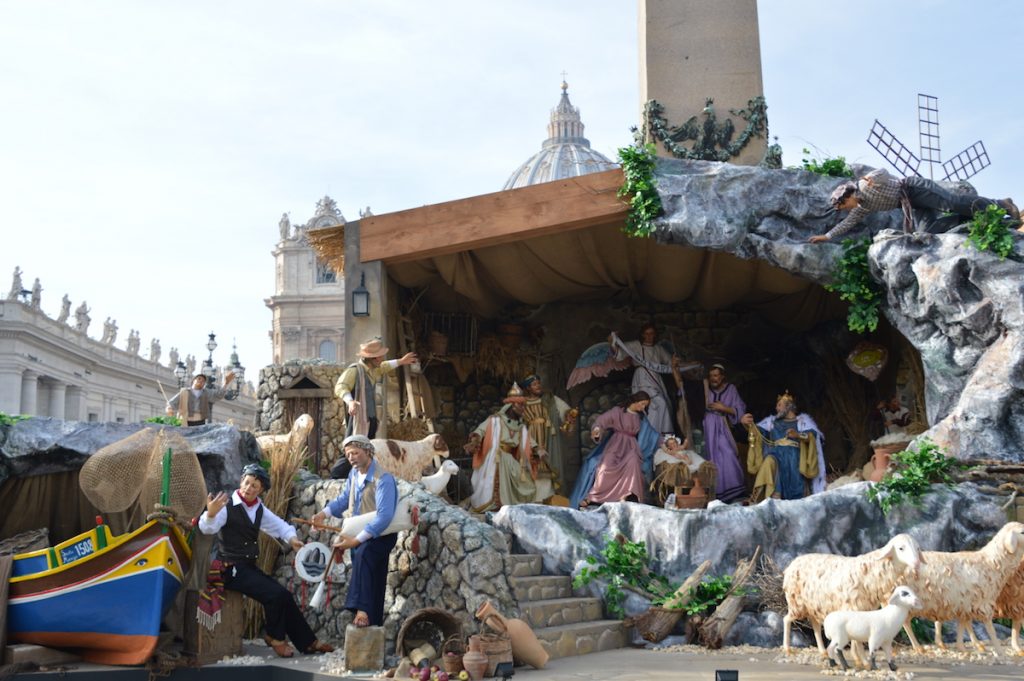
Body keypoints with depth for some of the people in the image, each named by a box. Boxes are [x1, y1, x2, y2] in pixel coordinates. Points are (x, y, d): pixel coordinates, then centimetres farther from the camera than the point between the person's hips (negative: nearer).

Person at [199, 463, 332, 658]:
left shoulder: (259, 509, 9)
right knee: (275, 594, -21)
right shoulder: (227, 506, -13)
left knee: (284, 596, 4)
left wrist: (291, 538, 3)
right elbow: (206, 528, -26)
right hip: (233, 569, -7)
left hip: (251, 568, 8)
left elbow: (279, 525, 23)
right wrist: (211, 513, -48)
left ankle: (308, 642, 15)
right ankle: (275, 638, 2)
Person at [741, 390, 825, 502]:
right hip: (776, 454, 1)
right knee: (769, 462, -34)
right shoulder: (772, 421, 25)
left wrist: (798, 435, -20)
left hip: (794, 456, -1)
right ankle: (773, 497, -41)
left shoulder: (803, 419, 18)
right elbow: (756, 431, 10)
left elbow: (812, 436, 0)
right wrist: (748, 424, -12)